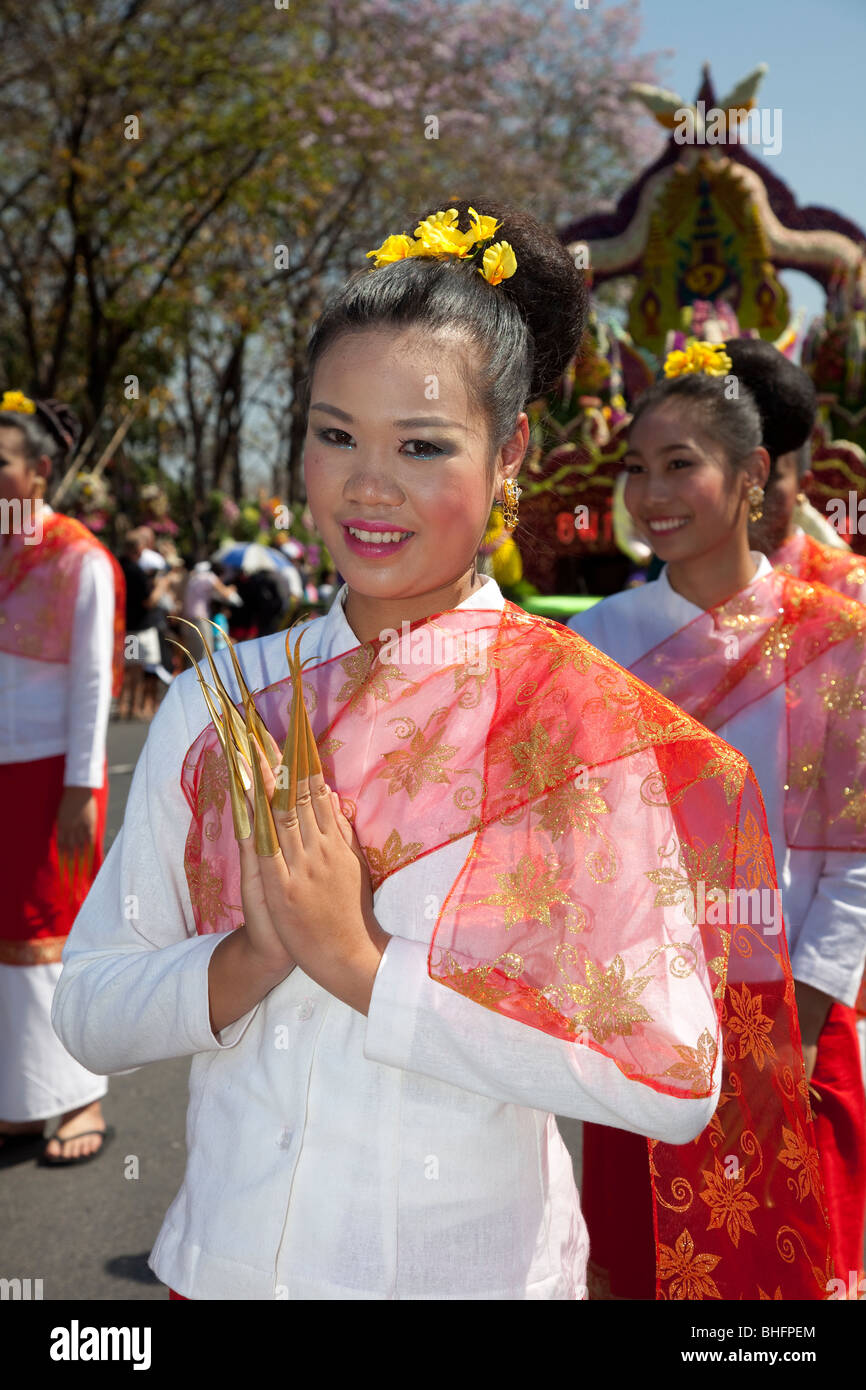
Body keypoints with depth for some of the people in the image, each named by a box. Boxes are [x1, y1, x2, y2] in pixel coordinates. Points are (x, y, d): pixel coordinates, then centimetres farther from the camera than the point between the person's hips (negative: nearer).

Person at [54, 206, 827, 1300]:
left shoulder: (585, 719, -15)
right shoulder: (218, 702, -5)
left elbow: (674, 1079, -21)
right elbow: (87, 1012, -5)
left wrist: (360, 961, -23)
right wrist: (259, 953, -22)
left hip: (471, 1264, -2)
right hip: (222, 1259, 3)